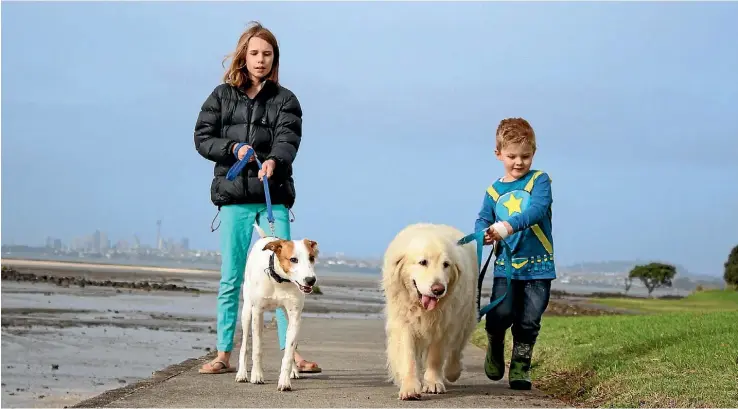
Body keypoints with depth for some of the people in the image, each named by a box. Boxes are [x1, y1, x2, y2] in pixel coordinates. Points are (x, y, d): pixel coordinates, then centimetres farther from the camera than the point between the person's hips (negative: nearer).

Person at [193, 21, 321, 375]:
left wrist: (273, 160, -30)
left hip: (273, 199, -1)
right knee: (230, 279, 4)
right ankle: (223, 355, 10)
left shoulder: (285, 100, 7)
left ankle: (291, 352, 1)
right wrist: (233, 149, -10)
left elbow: (288, 138, -9)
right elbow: (202, 137, 7)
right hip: (233, 199, 1)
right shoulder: (222, 96, 11)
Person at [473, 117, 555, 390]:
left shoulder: (539, 181, -1)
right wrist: (484, 233, -21)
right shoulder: (494, 191, 9)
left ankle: (520, 366, 19)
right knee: (500, 314, -13)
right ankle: (495, 346, 18)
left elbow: (536, 210, -18)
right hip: (505, 265, 1)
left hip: (538, 266, -1)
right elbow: (482, 220, 4)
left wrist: (510, 225, -33)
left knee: (529, 321, 1)